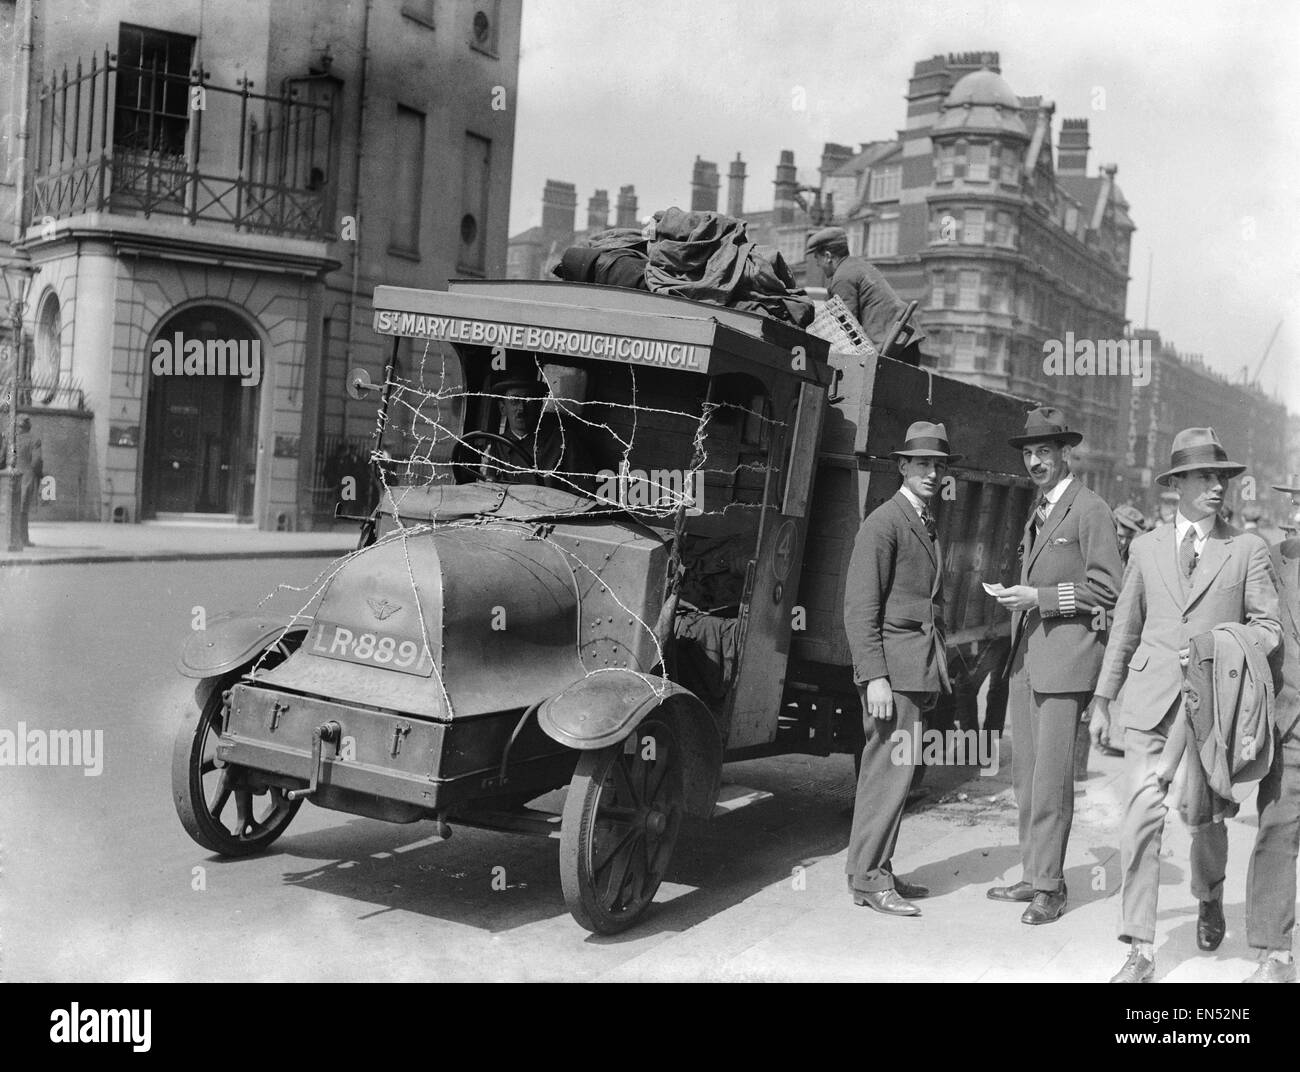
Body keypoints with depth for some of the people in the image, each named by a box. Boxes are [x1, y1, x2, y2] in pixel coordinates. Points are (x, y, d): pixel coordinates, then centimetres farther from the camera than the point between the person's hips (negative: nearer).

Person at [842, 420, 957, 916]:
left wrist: (938, 667, 16)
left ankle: (876, 871, 15)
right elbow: (860, 607, -12)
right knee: (889, 769, -8)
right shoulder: (883, 522, -8)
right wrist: (875, 676, -18)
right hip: (892, 664, -8)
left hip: (920, 665, 8)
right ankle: (869, 879, -1)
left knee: (891, 770, 9)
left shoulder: (928, 525, 19)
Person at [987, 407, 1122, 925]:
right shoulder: (1037, 512, 20)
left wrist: (1039, 597, -15)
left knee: (1052, 779, -6)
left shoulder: (1090, 509, -5)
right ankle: (1033, 875, 19)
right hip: (1026, 656, 8)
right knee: (1024, 774, 10)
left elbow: (1106, 589, -10)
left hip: (1066, 657, -8)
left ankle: (1049, 887, 2)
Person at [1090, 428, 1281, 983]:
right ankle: (1140, 951, -4)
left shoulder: (1247, 549, 5)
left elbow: (1268, 628, 5)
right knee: (1142, 816, -9)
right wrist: (1102, 699, 14)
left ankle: (1209, 899, 42)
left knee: (1205, 816, 8)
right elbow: (1125, 628, 14)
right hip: (1151, 699, 1)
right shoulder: (1146, 547, 10)